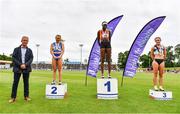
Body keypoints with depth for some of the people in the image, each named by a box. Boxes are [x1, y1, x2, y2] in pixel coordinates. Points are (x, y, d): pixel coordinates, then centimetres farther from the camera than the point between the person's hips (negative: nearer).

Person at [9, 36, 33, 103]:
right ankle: (13, 97, 7)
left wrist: (25, 65, -14)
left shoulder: (29, 50, 10)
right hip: (17, 68, -1)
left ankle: (26, 96, 13)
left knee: (26, 82, 6)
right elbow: (14, 58, 0)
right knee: (15, 83, 0)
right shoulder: (16, 49, 8)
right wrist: (20, 65, -12)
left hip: (26, 68, 1)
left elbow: (31, 59, 2)